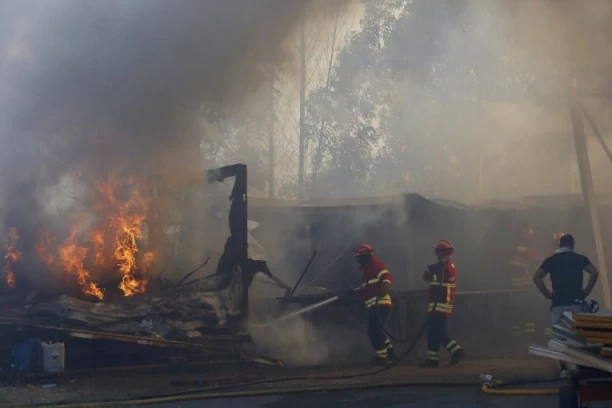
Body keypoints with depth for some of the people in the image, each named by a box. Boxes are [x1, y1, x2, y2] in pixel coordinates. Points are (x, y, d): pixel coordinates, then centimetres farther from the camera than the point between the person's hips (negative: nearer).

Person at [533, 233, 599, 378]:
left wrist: (547, 294, 4)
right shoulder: (579, 258, 3)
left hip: (558, 303, 1)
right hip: (575, 302, -1)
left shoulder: (551, 260, 9)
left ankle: (563, 368, -1)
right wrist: (586, 291, -4)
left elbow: (536, 277, 0)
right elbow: (594, 273, -12)